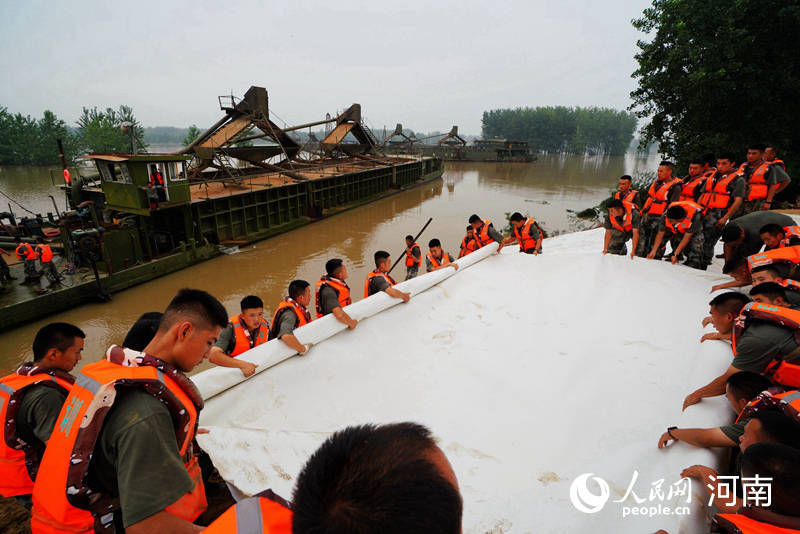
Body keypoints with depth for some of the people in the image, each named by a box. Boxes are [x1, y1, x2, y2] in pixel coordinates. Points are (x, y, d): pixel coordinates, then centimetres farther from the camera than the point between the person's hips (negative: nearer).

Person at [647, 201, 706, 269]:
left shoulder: (694, 217, -41)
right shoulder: (665, 216, -33)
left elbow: (686, 238, -33)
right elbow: (660, 235, -21)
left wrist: (676, 254, -33)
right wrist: (653, 251, -25)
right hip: (676, 231, 4)